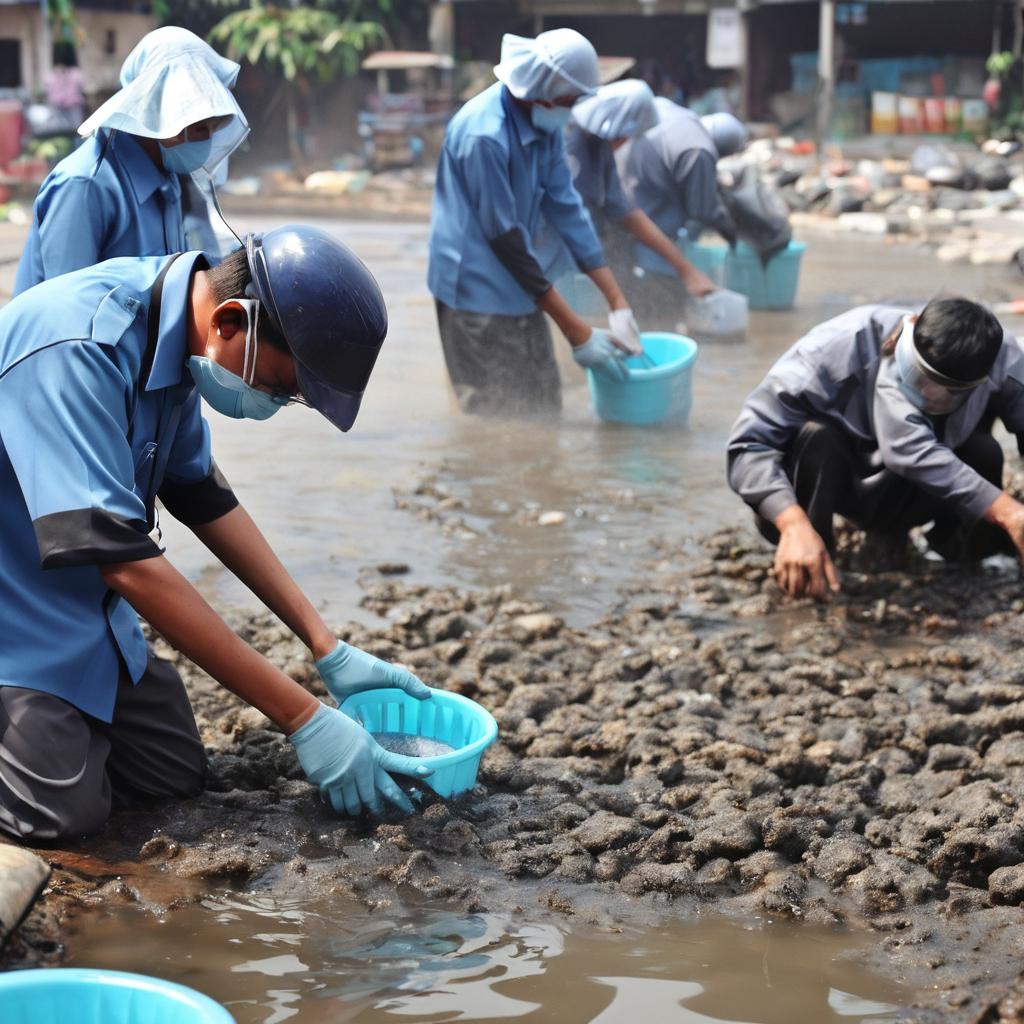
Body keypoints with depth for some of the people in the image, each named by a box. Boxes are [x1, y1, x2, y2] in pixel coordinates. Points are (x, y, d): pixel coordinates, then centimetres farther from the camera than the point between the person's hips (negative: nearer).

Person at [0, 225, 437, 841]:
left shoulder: (173, 329, -3)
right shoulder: (80, 348, -31)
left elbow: (200, 491, 9)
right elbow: (128, 561, -34)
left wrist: (329, 650, 5)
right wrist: (304, 719, -31)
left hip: (82, 601, 8)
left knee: (175, 778, 2)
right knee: (69, 810, -18)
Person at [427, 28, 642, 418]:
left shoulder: (544, 122, 2)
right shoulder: (484, 134, -24)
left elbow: (565, 206, 5)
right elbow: (503, 236, -22)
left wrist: (617, 299, 1)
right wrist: (578, 333, -19)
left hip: (518, 288, 9)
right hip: (478, 294, -8)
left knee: (543, 411, 14)